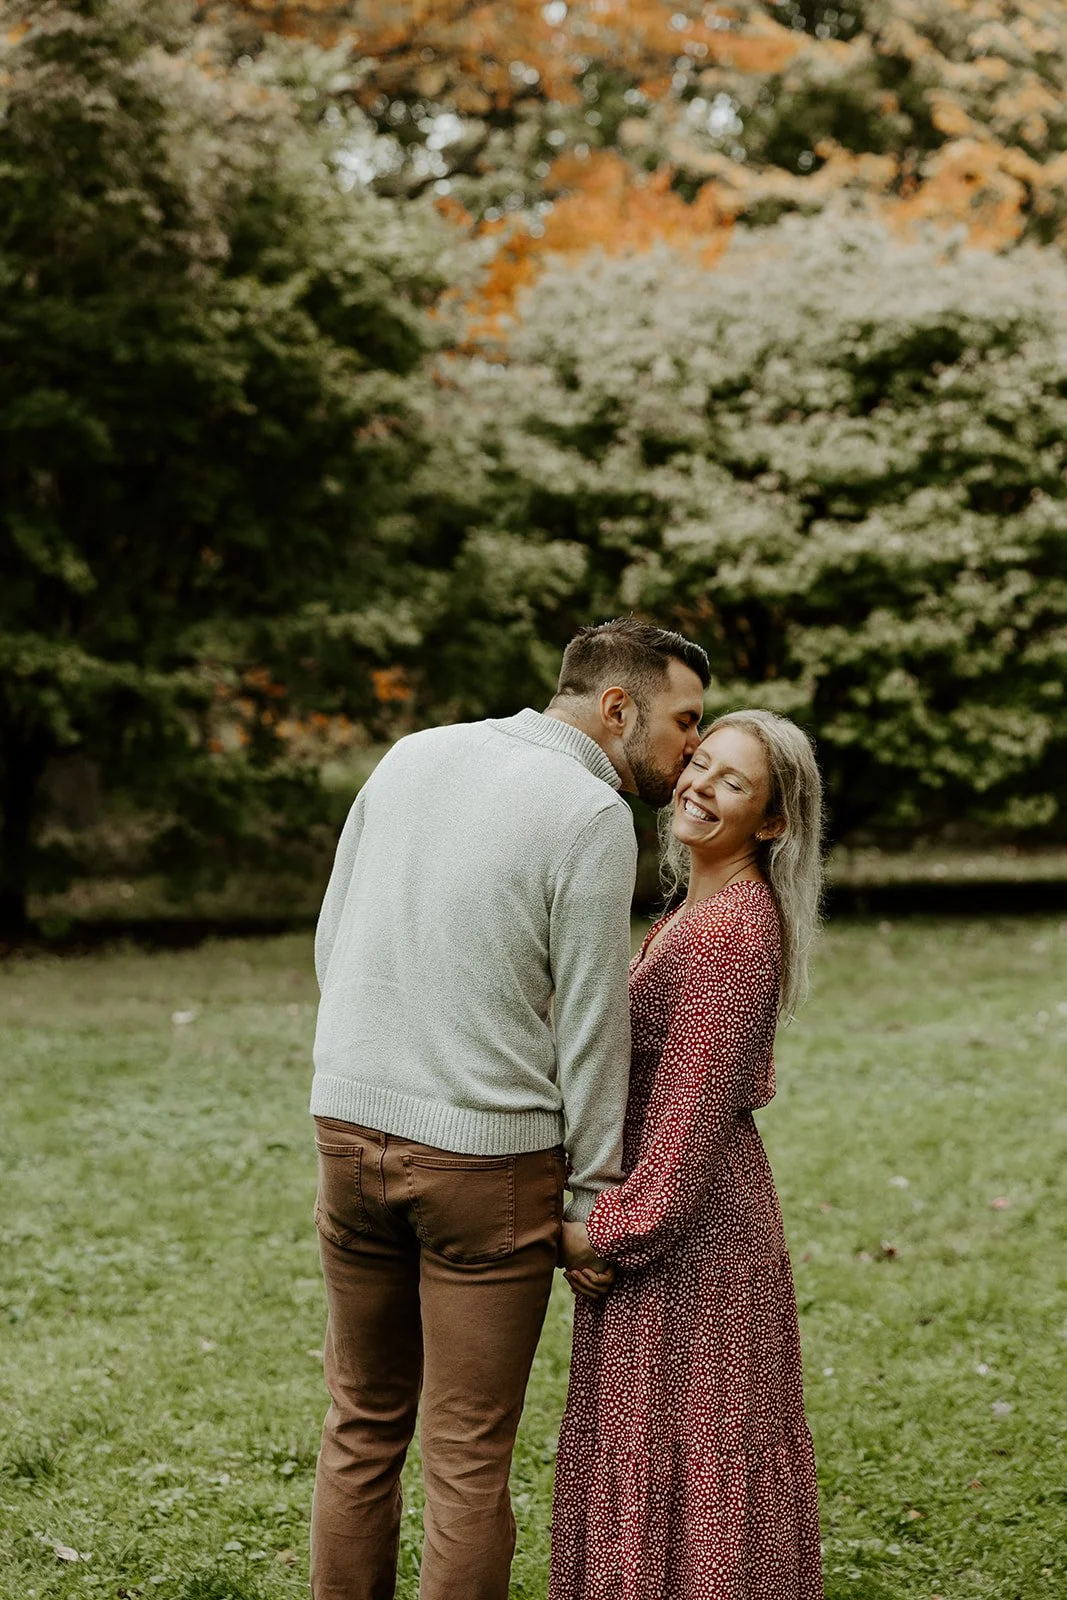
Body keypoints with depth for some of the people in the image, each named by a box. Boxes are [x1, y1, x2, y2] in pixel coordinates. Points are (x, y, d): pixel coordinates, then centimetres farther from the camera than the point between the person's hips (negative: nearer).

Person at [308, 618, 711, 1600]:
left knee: (362, 1425, 18)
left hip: (349, 1125, 6)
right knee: (470, 1455, 6)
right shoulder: (592, 815, -11)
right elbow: (590, 1022, -9)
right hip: (486, 1153, -6)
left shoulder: (412, 756, 7)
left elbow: (332, 940, 12)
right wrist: (594, 1196, 0)